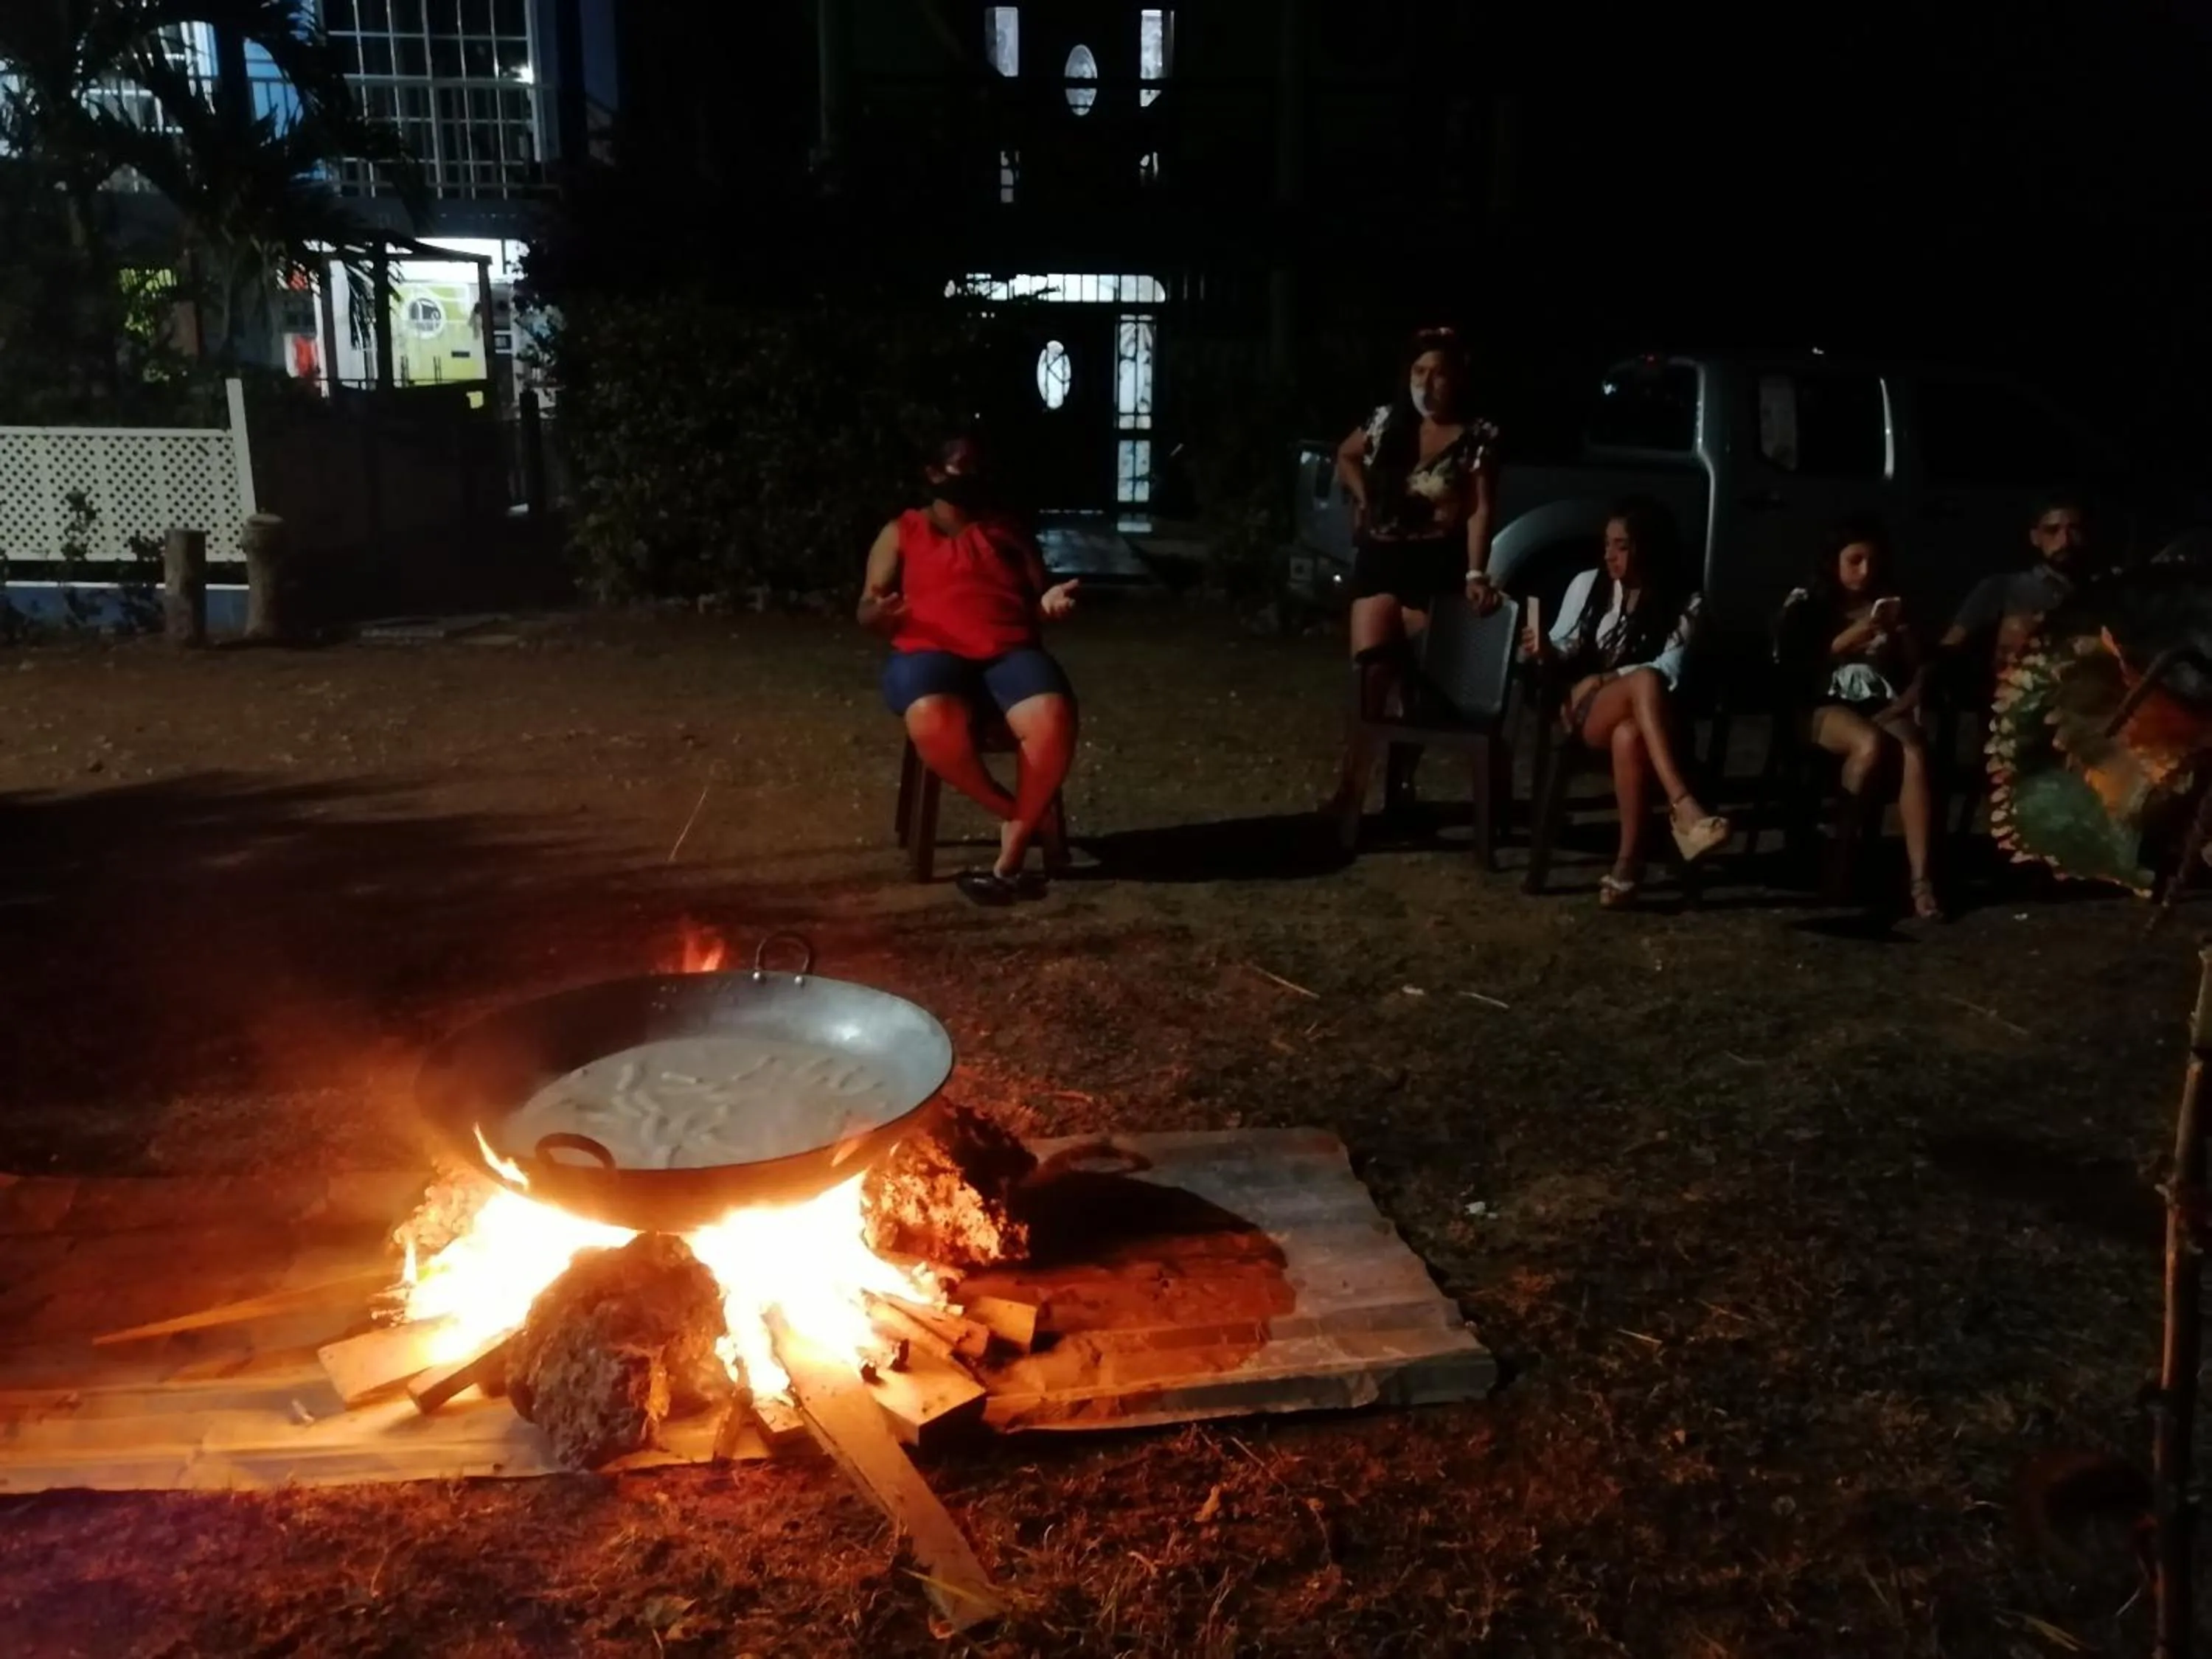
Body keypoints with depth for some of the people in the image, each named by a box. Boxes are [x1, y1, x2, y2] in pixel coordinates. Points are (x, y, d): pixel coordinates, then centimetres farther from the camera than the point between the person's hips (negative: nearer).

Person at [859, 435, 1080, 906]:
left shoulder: (1010, 532, 26)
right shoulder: (902, 532, 19)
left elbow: (1039, 597, 22)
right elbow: (867, 611, 13)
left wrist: (1052, 601, -4)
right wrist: (879, 612, -13)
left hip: (1011, 651, 2)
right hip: (930, 651, -2)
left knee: (1053, 721, -34)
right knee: (932, 721, -40)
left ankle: (1011, 853, -21)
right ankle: (1019, 815, -17)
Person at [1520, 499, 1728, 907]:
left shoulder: (1684, 603, 2)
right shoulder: (1588, 585, 9)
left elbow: (1670, 671, -8)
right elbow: (1565, 649, 8)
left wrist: (1603, 680, -18)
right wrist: (1546, 650, -16)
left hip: (1645, 717, 0)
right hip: (1584, 713, 0)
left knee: (1629, 735, -41)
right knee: (1645, 681, -37)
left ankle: (1630, 858, -42)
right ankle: (1684, 807, -52)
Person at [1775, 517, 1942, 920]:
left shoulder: (1892, 607, 18)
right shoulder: (1805, 606, 8)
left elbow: (1920, 669, 11)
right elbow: (1790, 671, -5)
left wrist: (1900, 707, -9)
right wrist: (1845, 641, -16)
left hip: (1882, 705, 3)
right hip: (1826, 706, -3)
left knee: (1915, 753, -32)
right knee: (1871, 743, -37)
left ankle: (1920, 877, -37)